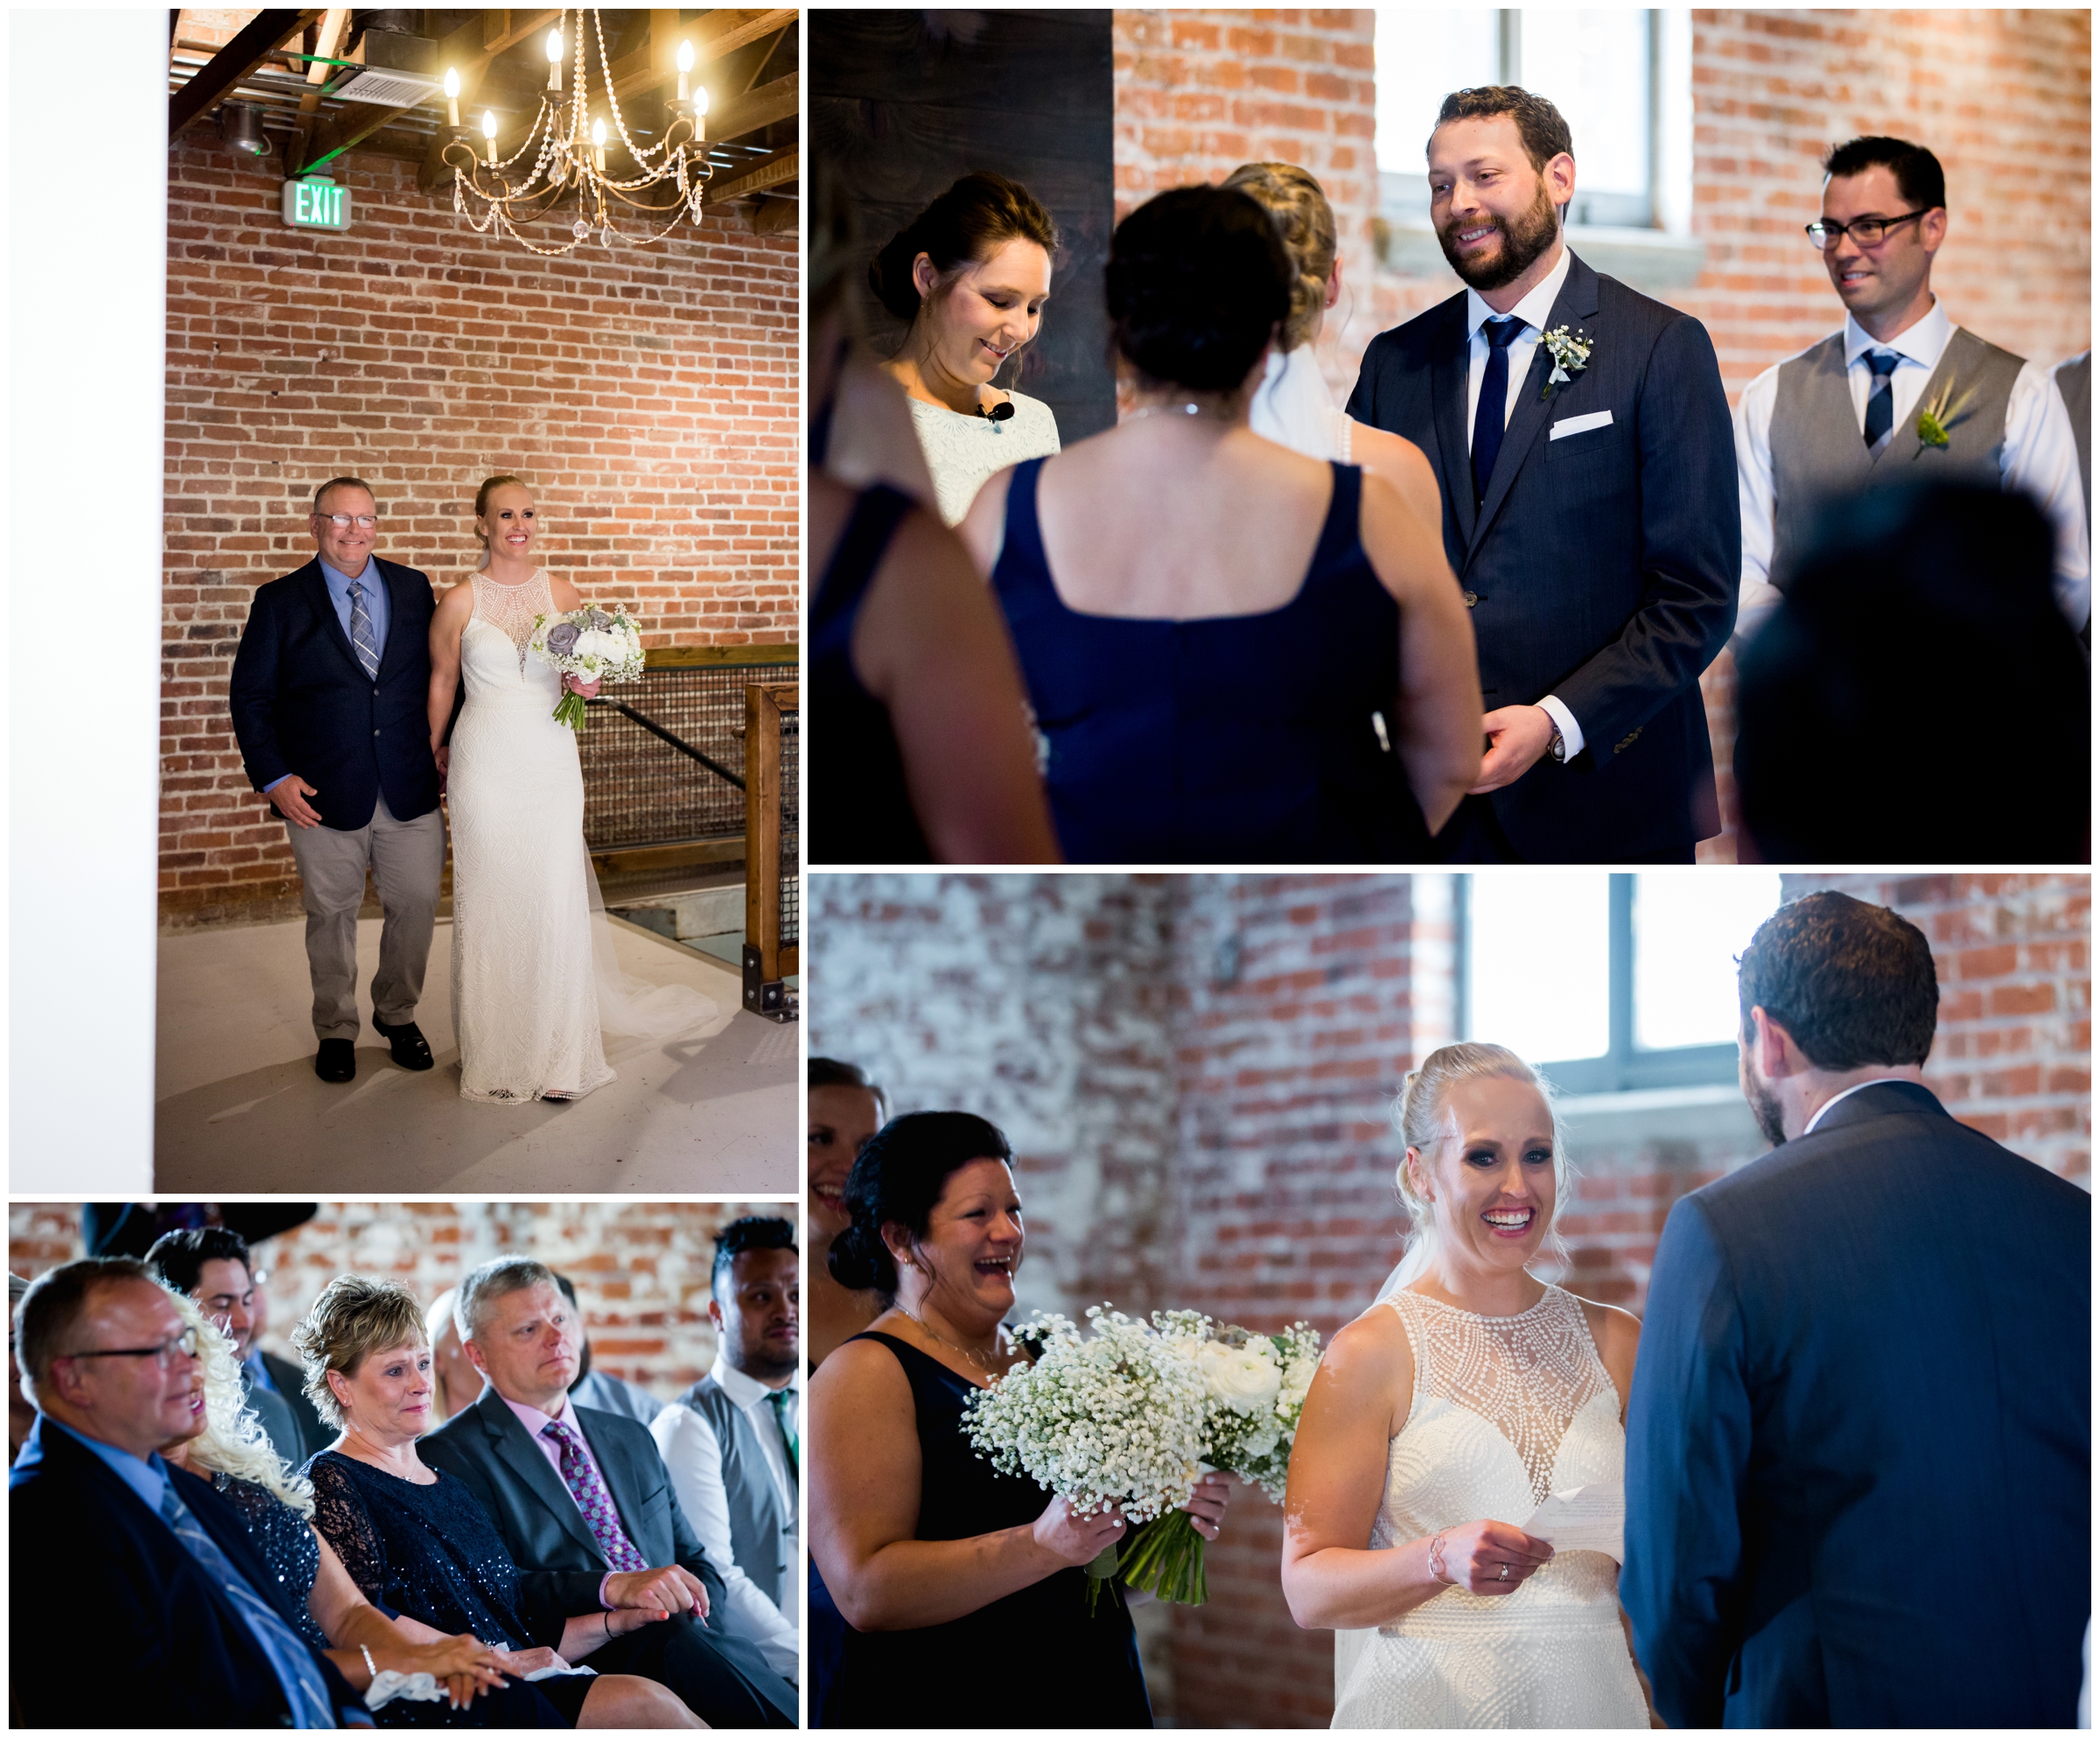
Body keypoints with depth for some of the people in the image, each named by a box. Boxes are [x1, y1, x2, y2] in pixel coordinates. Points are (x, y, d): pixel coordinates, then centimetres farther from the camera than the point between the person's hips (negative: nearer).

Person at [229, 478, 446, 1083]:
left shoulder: (413, 589, 6)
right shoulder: (280, 601, -2)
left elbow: (437, 672, 10)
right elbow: (249, 695, -1)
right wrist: (274, 777, -8)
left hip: (410, 790, 2)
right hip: (324, 796, -2)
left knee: (417, 905, 7)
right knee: (331, 917, 9)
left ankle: (397, 1015, 29)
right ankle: (336, 1031, 25)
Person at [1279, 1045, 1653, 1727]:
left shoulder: (1616, 1343, 6)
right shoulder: (1373, 1352, -6)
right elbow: (1309, 1588, -9)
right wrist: (1443, 1559, -26)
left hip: (1589, 1697, 4)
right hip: (1433, 1705, -4)